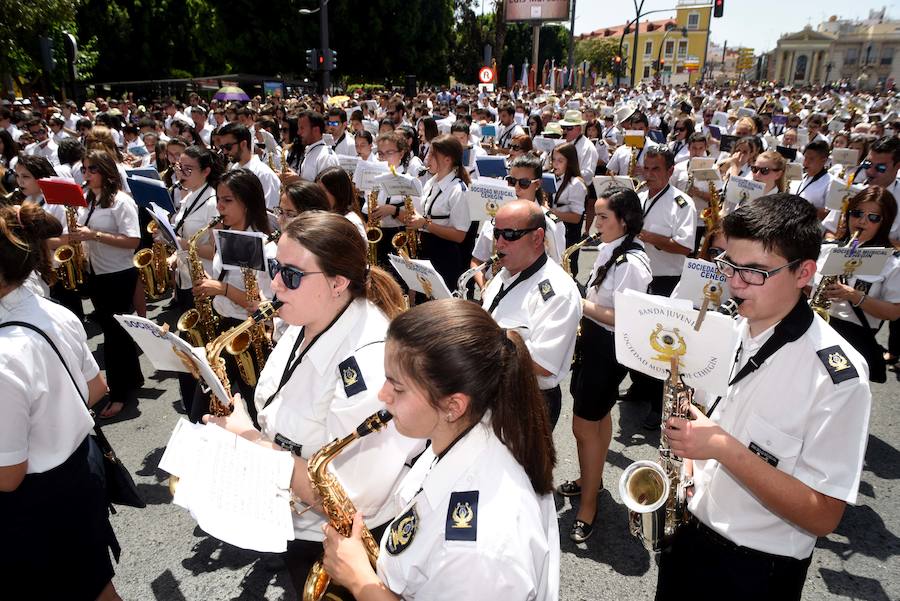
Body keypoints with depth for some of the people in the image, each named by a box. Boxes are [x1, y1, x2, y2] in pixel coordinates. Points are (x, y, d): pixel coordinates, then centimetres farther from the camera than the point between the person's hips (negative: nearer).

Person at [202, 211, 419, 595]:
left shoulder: (373, 363, -33)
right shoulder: (305, 323, -5)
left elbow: (350, 497, -31)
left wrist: (251, 440, -26)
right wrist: (237, 428, -7)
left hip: (341, 545, -7)